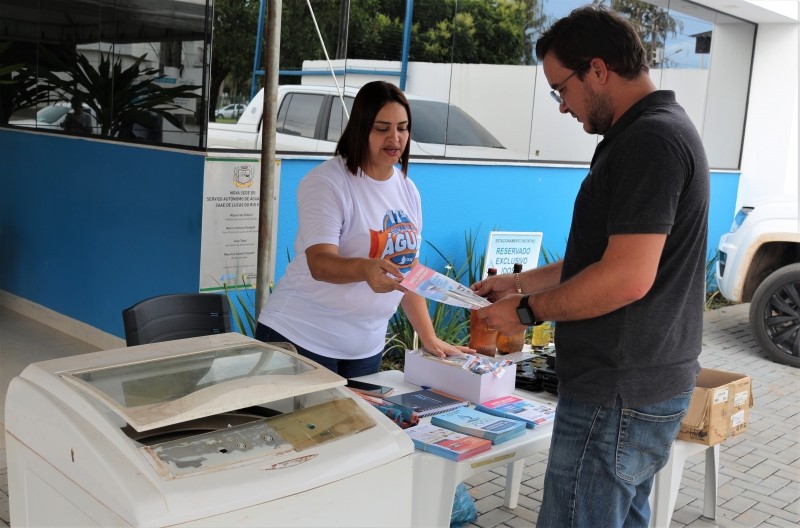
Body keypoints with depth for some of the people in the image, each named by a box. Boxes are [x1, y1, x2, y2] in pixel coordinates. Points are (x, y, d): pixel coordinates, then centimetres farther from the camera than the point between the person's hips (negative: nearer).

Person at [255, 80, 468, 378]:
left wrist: (429, 339, 7)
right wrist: (366, 269, -44)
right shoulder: (326, 183, -12)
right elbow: (320, 263, -23)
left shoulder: (408, 191, 8)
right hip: (300, 338, -6)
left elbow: (407, 270, 13)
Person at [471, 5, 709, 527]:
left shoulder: (650, 141, -18)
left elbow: (626, 278, -26)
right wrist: (520, 282, 16)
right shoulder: (660, 130, 16)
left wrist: (528, 310, -13)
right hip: (650, 385, 11)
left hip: (619, 395, -11)